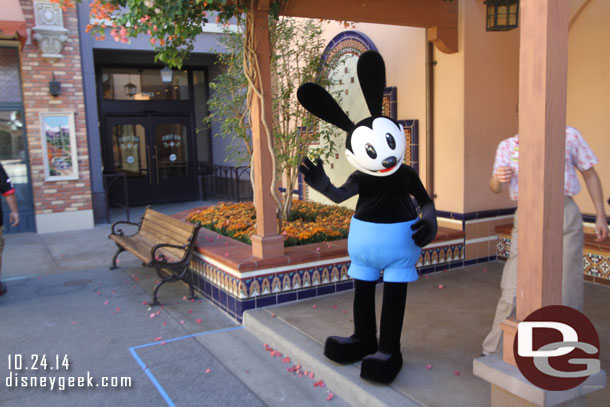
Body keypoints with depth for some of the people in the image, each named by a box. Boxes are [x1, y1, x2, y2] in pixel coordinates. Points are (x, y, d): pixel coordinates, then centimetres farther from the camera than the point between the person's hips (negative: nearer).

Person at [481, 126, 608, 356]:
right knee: (512, 292, 0)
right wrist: (498, 179, -21)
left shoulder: (569, 136, 6)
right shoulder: (507, 146, 7)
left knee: (568, 293, 7)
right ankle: (492, 351, 15)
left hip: (566, 216, 0)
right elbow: (495, 188, 3)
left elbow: (590, 175, 12)